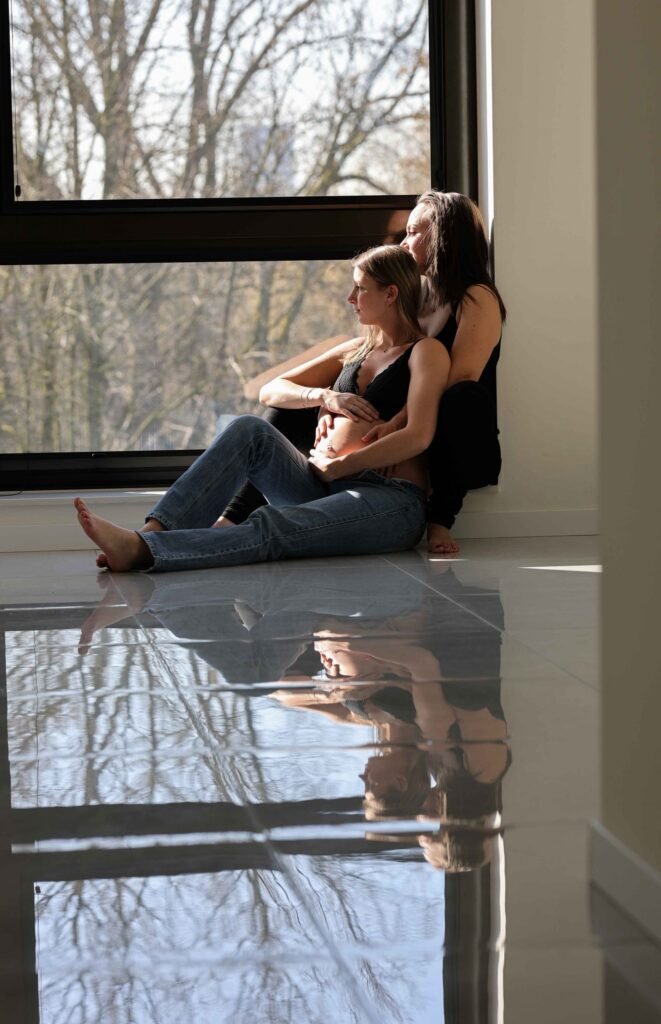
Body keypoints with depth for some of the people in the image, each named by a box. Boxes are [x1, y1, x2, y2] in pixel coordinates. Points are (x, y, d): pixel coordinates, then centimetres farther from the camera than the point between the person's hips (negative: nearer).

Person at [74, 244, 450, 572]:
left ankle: (141, 551, -54)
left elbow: (418, 436, -14)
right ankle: (154, 533, -37)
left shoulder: (425, 351, 1)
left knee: (274, 525, -34)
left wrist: (338, 467, -10)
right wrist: (325, 396, -2)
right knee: (250, 430, -19)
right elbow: (271, 391, 18)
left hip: (391, 499, -7)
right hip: (323, 488, 7)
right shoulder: (355, 351, 24)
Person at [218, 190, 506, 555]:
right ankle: (236, 517, -12)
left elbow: (459, 379, -21)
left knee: (466, 396, -39)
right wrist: (332, 405, -11)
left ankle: (440, 521, -29)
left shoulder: (478, 299, -6)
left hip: (461, 453, -7)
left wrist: (397, 422, -34)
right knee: (291, 410, 0)